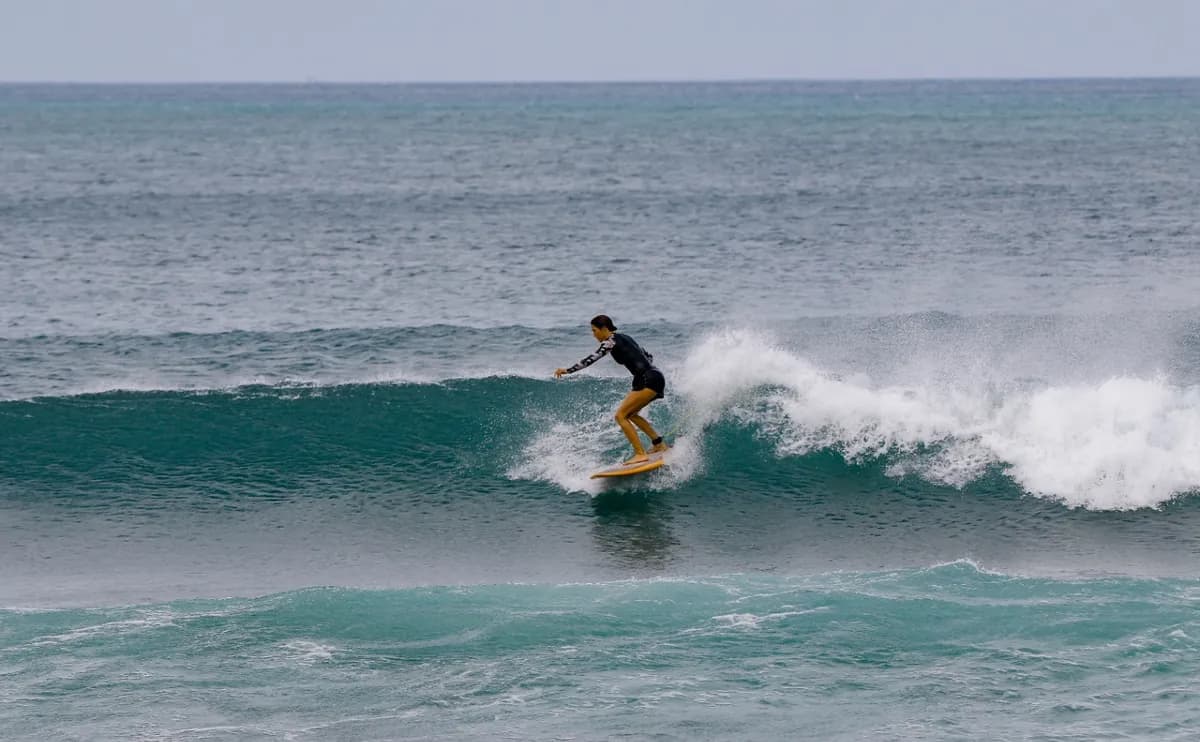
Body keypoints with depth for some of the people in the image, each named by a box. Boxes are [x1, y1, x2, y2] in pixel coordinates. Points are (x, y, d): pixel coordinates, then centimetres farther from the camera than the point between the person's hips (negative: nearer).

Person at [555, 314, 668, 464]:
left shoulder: (611, 341, -3)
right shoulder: (624, 339, 23)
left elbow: (593, 358, -16)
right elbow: (648, 357, 29)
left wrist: (568, 370, -17)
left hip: (648, 380, -9)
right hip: (655, 378, 9)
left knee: (621, 416, -11)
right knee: (630, 414, 24)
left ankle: (641, 454, -19)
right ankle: (659, 445, 27)